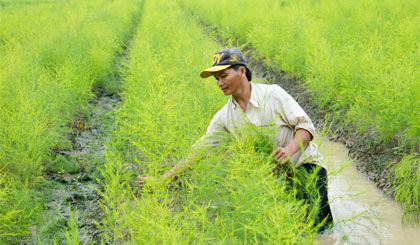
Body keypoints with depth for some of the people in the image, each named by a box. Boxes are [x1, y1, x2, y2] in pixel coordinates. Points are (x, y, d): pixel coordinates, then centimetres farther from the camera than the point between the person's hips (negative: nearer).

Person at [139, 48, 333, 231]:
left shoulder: (272, 94, -12)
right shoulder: (225, 117, -1)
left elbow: (305, 126, -10)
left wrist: (290, 148, -31)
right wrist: (165, 178, -9)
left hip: (305, 164, -4)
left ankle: (323, 212, 13)